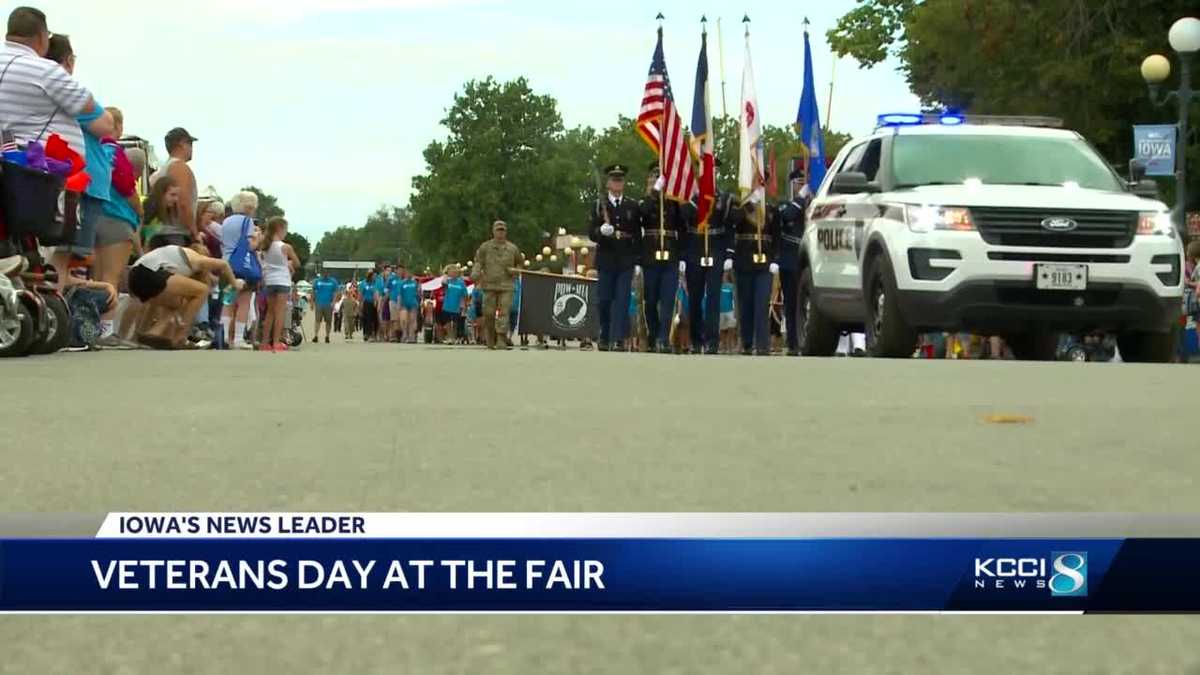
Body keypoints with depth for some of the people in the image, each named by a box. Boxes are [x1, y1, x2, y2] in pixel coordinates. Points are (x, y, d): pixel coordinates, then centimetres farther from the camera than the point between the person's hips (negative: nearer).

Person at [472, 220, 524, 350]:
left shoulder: (512, 248, 12)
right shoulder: (485, 247, 8)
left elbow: (520, 263, 23)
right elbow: (478, 262, 5)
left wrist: (515, 270, 1)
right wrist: (476, 276, -12)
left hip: (506, 286, 0)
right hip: (490, 285, 0)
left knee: (504, 312, -11)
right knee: (489, 313, 0)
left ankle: (502, 338, -14)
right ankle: (490, 341, 13)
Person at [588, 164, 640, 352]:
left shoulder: (632, 206, 10)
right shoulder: (599, 205, 7)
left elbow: (638, 233, 12)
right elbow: (591, 233, -2)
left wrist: (625, 236, -4)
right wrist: (602, 232, -21)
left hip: (626, 260, 0)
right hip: (606, 259, 0)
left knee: (621, 300, -8)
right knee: (604, 300, 3)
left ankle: (618, 339, -12)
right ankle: (604, 337, 18)